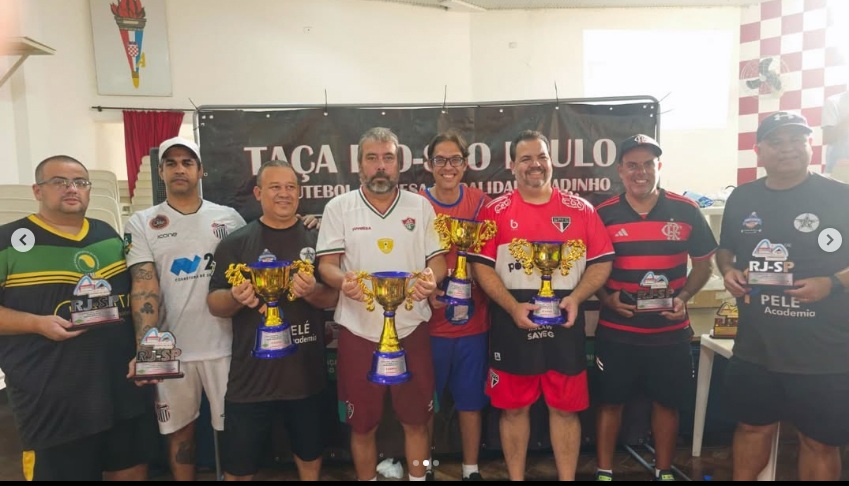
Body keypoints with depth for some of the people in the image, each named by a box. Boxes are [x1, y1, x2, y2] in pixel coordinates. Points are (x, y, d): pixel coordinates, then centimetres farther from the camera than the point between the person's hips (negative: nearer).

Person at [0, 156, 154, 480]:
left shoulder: (109, 235, 11)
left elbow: (134, 294, 20)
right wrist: (38, 323, -20)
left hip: (123, 387, 5)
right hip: (51, 399, -4)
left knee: (133, 470, 15)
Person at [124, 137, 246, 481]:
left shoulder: (229, 218, 5)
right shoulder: (141, 224, 1)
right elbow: (144, 287, -9)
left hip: (223, 345, 1)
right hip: (171, 349, 0)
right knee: (179, 431, 14)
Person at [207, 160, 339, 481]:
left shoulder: (316, 240, 1)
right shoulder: (235, 243, -3)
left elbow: (333, 298, 1)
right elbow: (215, 304, -2)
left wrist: (312, 292, -21)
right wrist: (236, 298, -24)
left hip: (308, 374, 2)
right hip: (251, 377, -1)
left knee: (310, 455, 20)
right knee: (239, 467, 12)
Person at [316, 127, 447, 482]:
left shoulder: (420, 206, 5)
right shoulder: (338, 207, 1)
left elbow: (438, 259, 4)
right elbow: (327, 264, -2)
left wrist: (432, 278, -19)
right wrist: (343, 281, -25)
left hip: (410, 330, 1)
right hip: (359, 332, 0)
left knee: (416, 421, 12)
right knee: (362, 424, 13)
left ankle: (418, 477, 32)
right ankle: (367, 478, 35)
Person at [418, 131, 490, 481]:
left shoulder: (481, 203, 0)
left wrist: (481, 284, -8)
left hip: (473, 321, 1)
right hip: (429, 323, -1)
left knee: (470, 399, 13)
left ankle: (471, 469, 31)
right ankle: (424, 465, 34)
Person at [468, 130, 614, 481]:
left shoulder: (580, 210, 5)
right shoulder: (495, 211, 1)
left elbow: (602, 261, 4)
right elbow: (481, 265, -4)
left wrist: (575, 298, -11)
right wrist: (513, 307, -15)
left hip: (564, 324, 1)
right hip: (512, 325, -1)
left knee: (565, 408, 10)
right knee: (513, 408, 10)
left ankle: (568, 478, 27)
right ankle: (515, 478, 27)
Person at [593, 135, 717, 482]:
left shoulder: (686, 211, -2)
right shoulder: (602, 215, -3)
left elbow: (704, 263, 6)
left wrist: (684, 297, -10)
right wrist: (606, 297, -12)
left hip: (671, 331, 1)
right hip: (615, 332, -1)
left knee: (667, 402, 14)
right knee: (610, 400, 9)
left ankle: (664, 472, 34)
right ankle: (604, 472, 26)